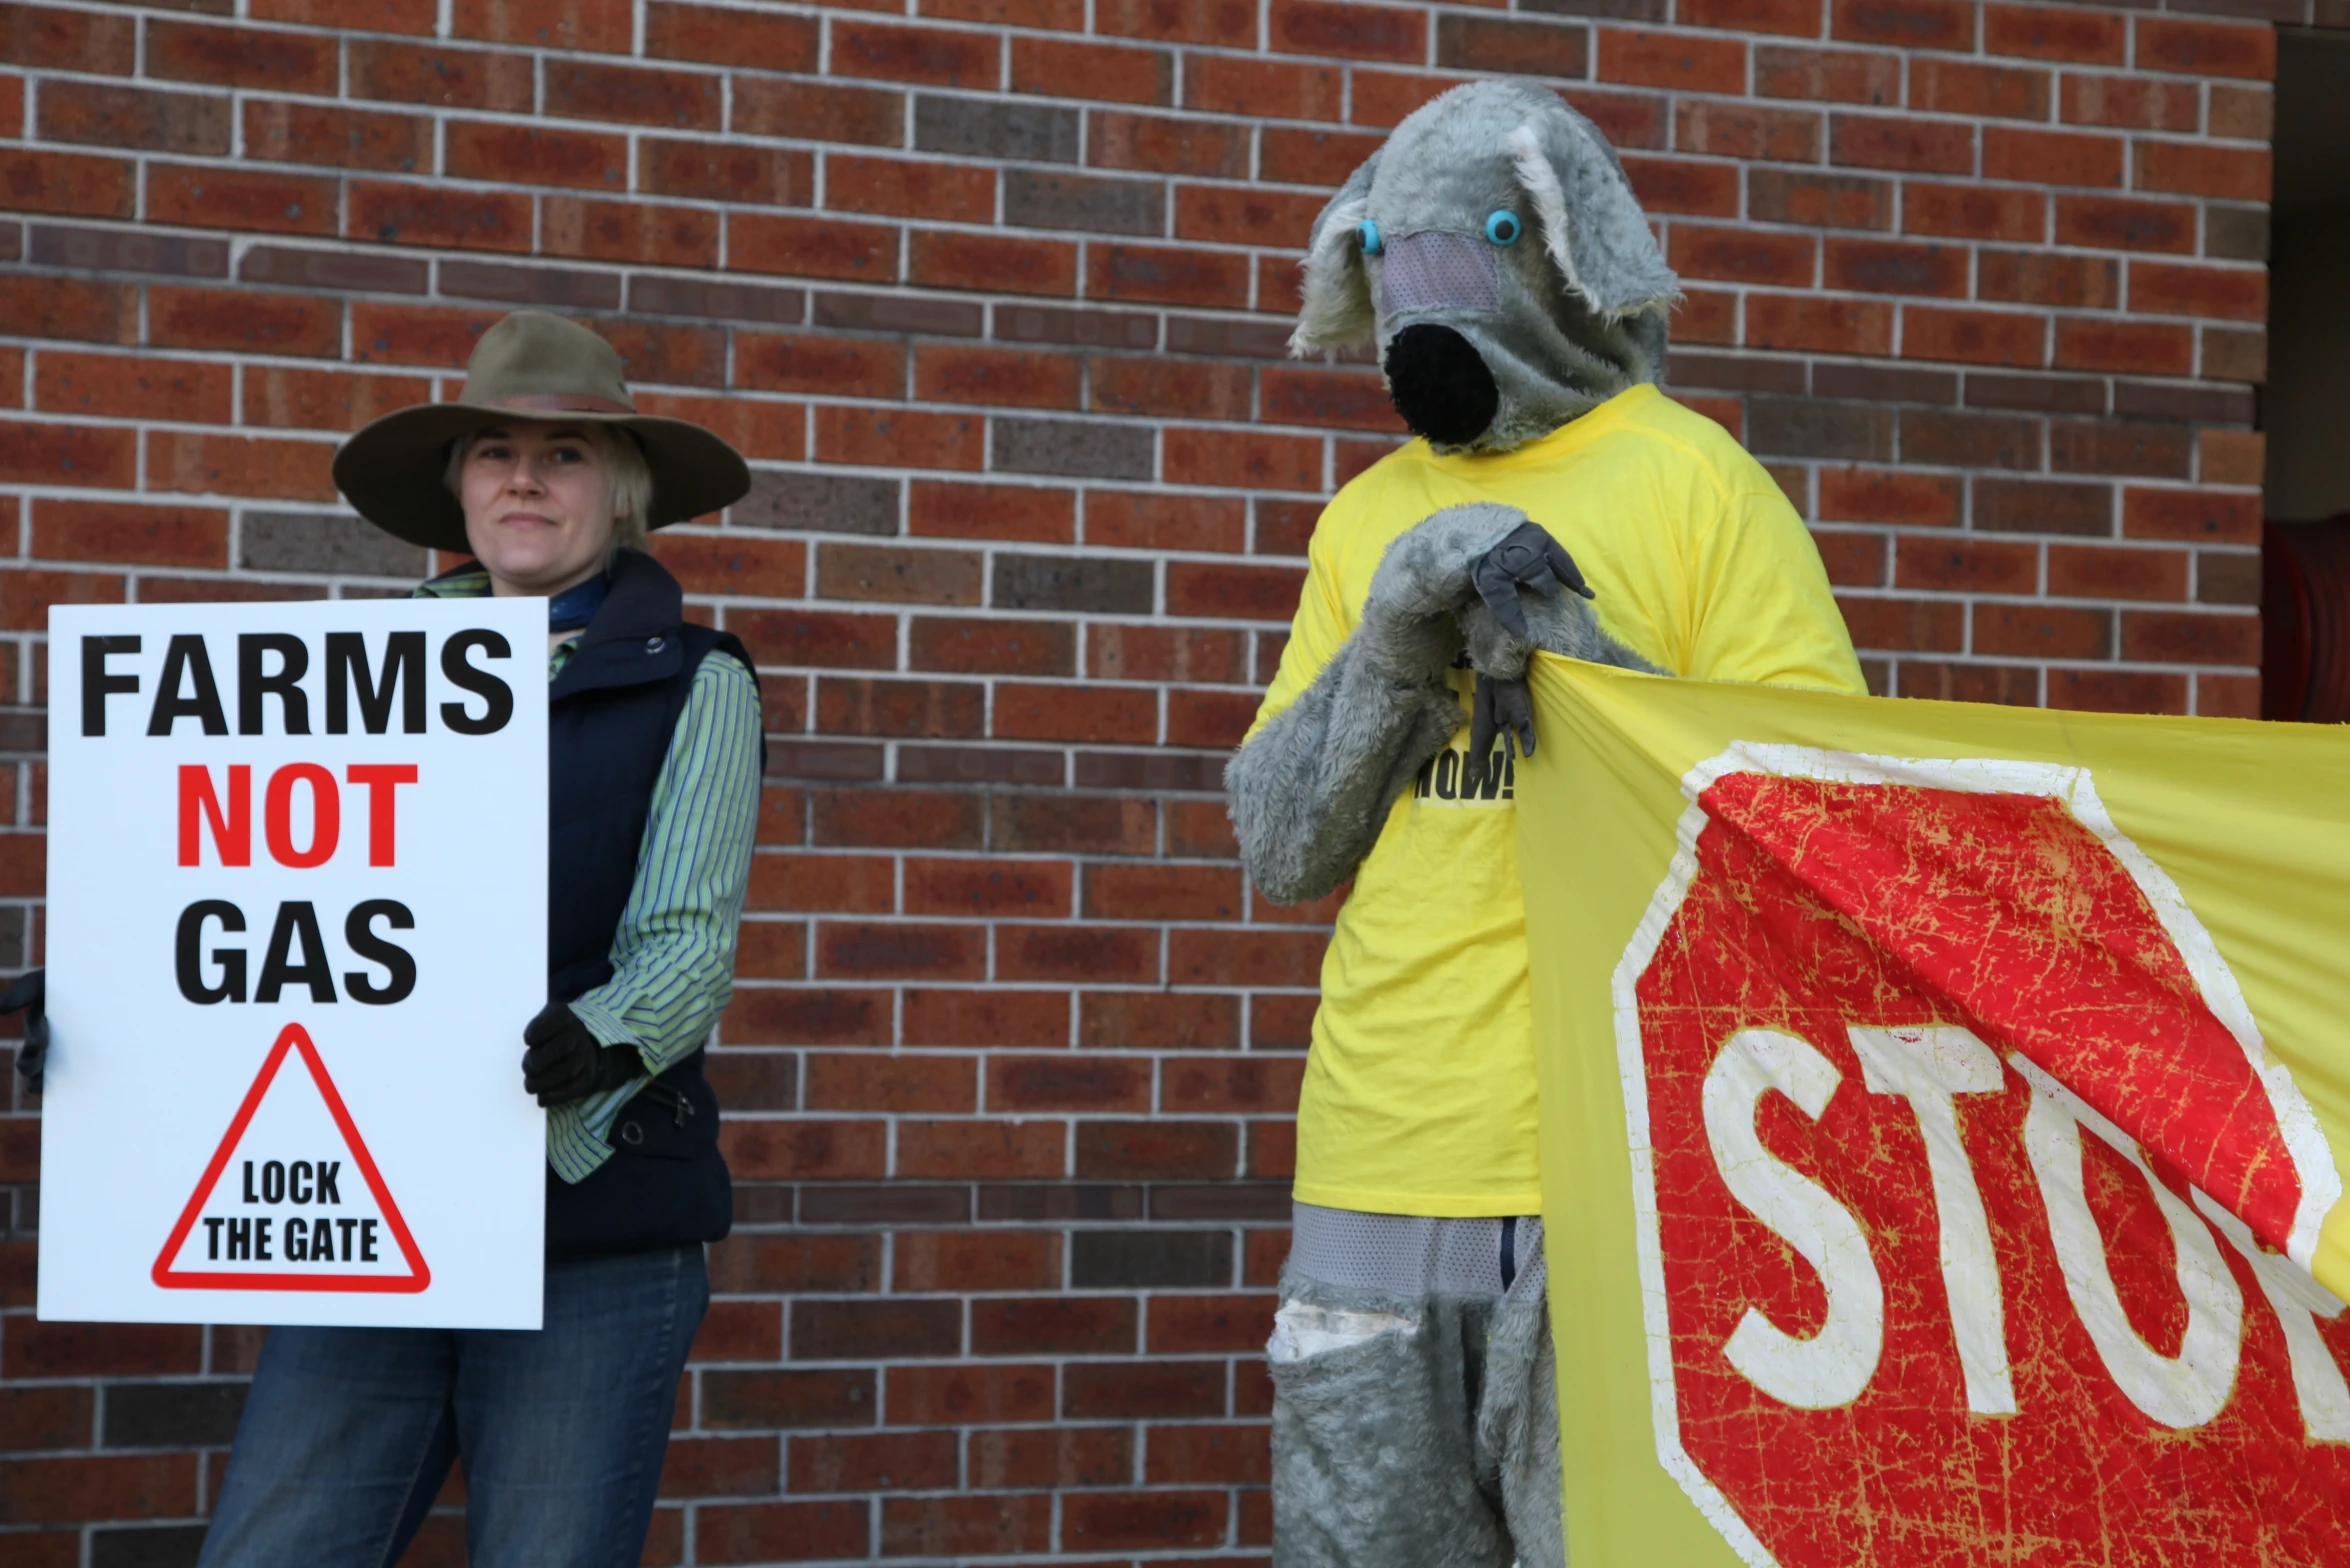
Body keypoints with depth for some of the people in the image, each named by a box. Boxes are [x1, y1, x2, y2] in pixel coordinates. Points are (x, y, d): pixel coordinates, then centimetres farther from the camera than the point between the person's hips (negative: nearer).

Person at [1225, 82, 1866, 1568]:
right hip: (1379, 1170, 5)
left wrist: (1584, 666, -17)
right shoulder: (1369, 520, 17)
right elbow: (1278, 844, 11)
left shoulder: (1695, 483, 0)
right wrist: (1393, 649, -5)